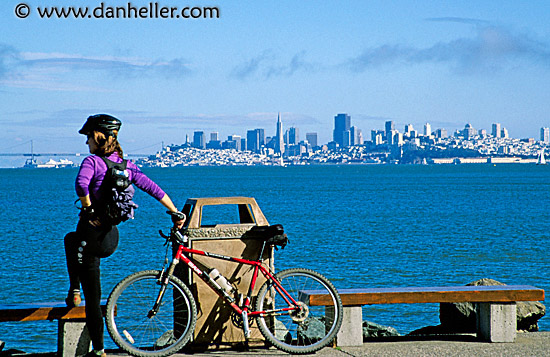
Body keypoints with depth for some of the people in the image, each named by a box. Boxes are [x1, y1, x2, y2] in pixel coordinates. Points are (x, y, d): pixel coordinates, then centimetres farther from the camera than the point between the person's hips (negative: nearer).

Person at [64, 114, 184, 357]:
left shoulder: (92, 161, -13)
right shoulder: (126, 165, 7)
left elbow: (81, 184, -33)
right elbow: (153, 188, 6)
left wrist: (88, 210, -19)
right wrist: (175, 212, 12)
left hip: (93, 231, -7)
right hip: (112, 238, 7)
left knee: (93, 297, 6)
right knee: (70, 239, 37)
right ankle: (75, 290, 36)